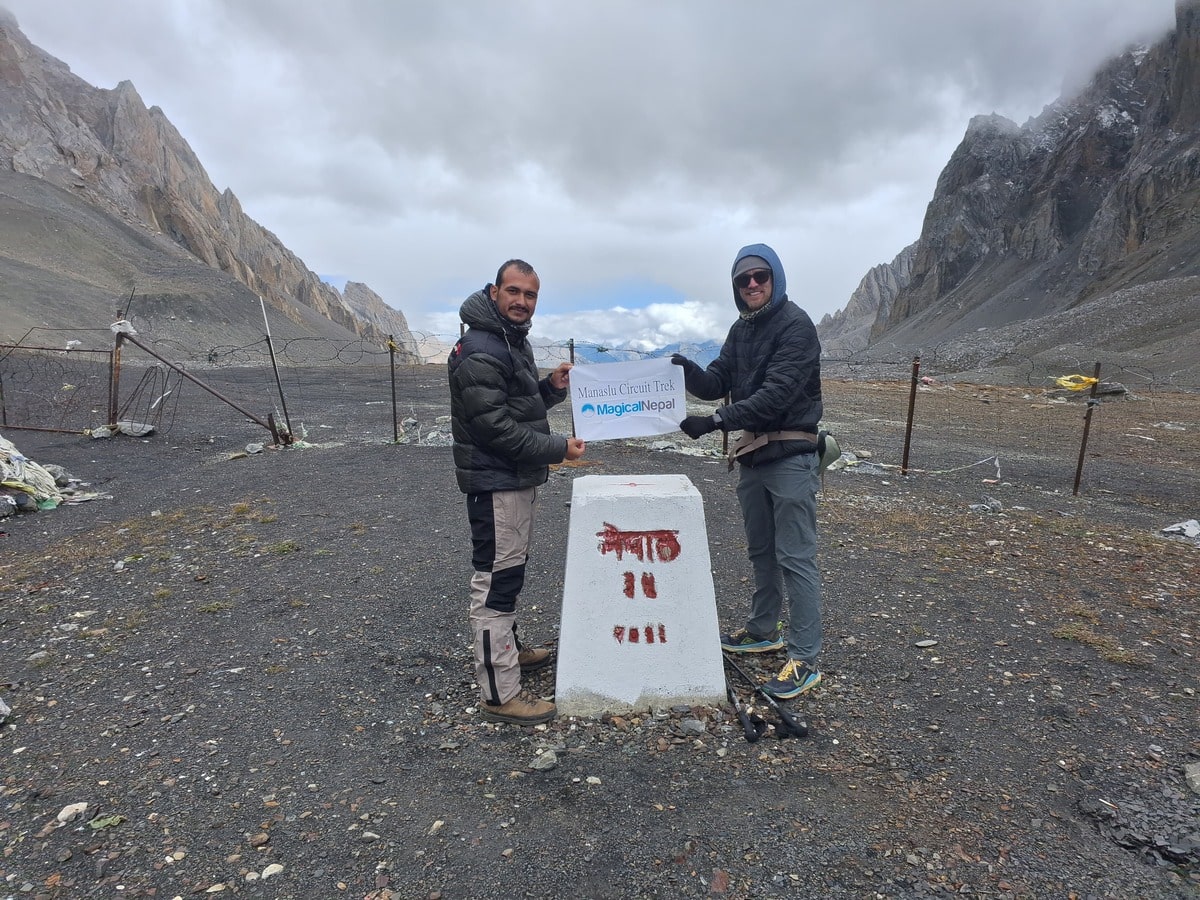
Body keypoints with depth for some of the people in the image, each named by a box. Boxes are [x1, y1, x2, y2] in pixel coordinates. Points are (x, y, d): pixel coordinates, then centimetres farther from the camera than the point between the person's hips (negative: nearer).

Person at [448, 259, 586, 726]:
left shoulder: (515, 341, 14)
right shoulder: (480, 351, -19)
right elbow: (493, 425, -24)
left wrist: (552, 386, 3)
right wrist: (558, 448, -20)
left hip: (519, 478, 11)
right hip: (495, 483, -11)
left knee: (509, 572, 22)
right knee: (496, 581, -5)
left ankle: (509, 649, 40)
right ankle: (500, 694, 3)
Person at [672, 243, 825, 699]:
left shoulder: (796, 325, -13)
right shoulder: (741, 329, 13)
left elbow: (775, 395, -23)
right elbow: (716, 384, 7)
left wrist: (715, 421, -27)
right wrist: (688, 370, -13)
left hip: (790, 455, -8)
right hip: (752, 453, 8)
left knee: (795, 557, -5)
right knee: (761, 550, 18)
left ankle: (805, 660, 3)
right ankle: (764, 630, 34)